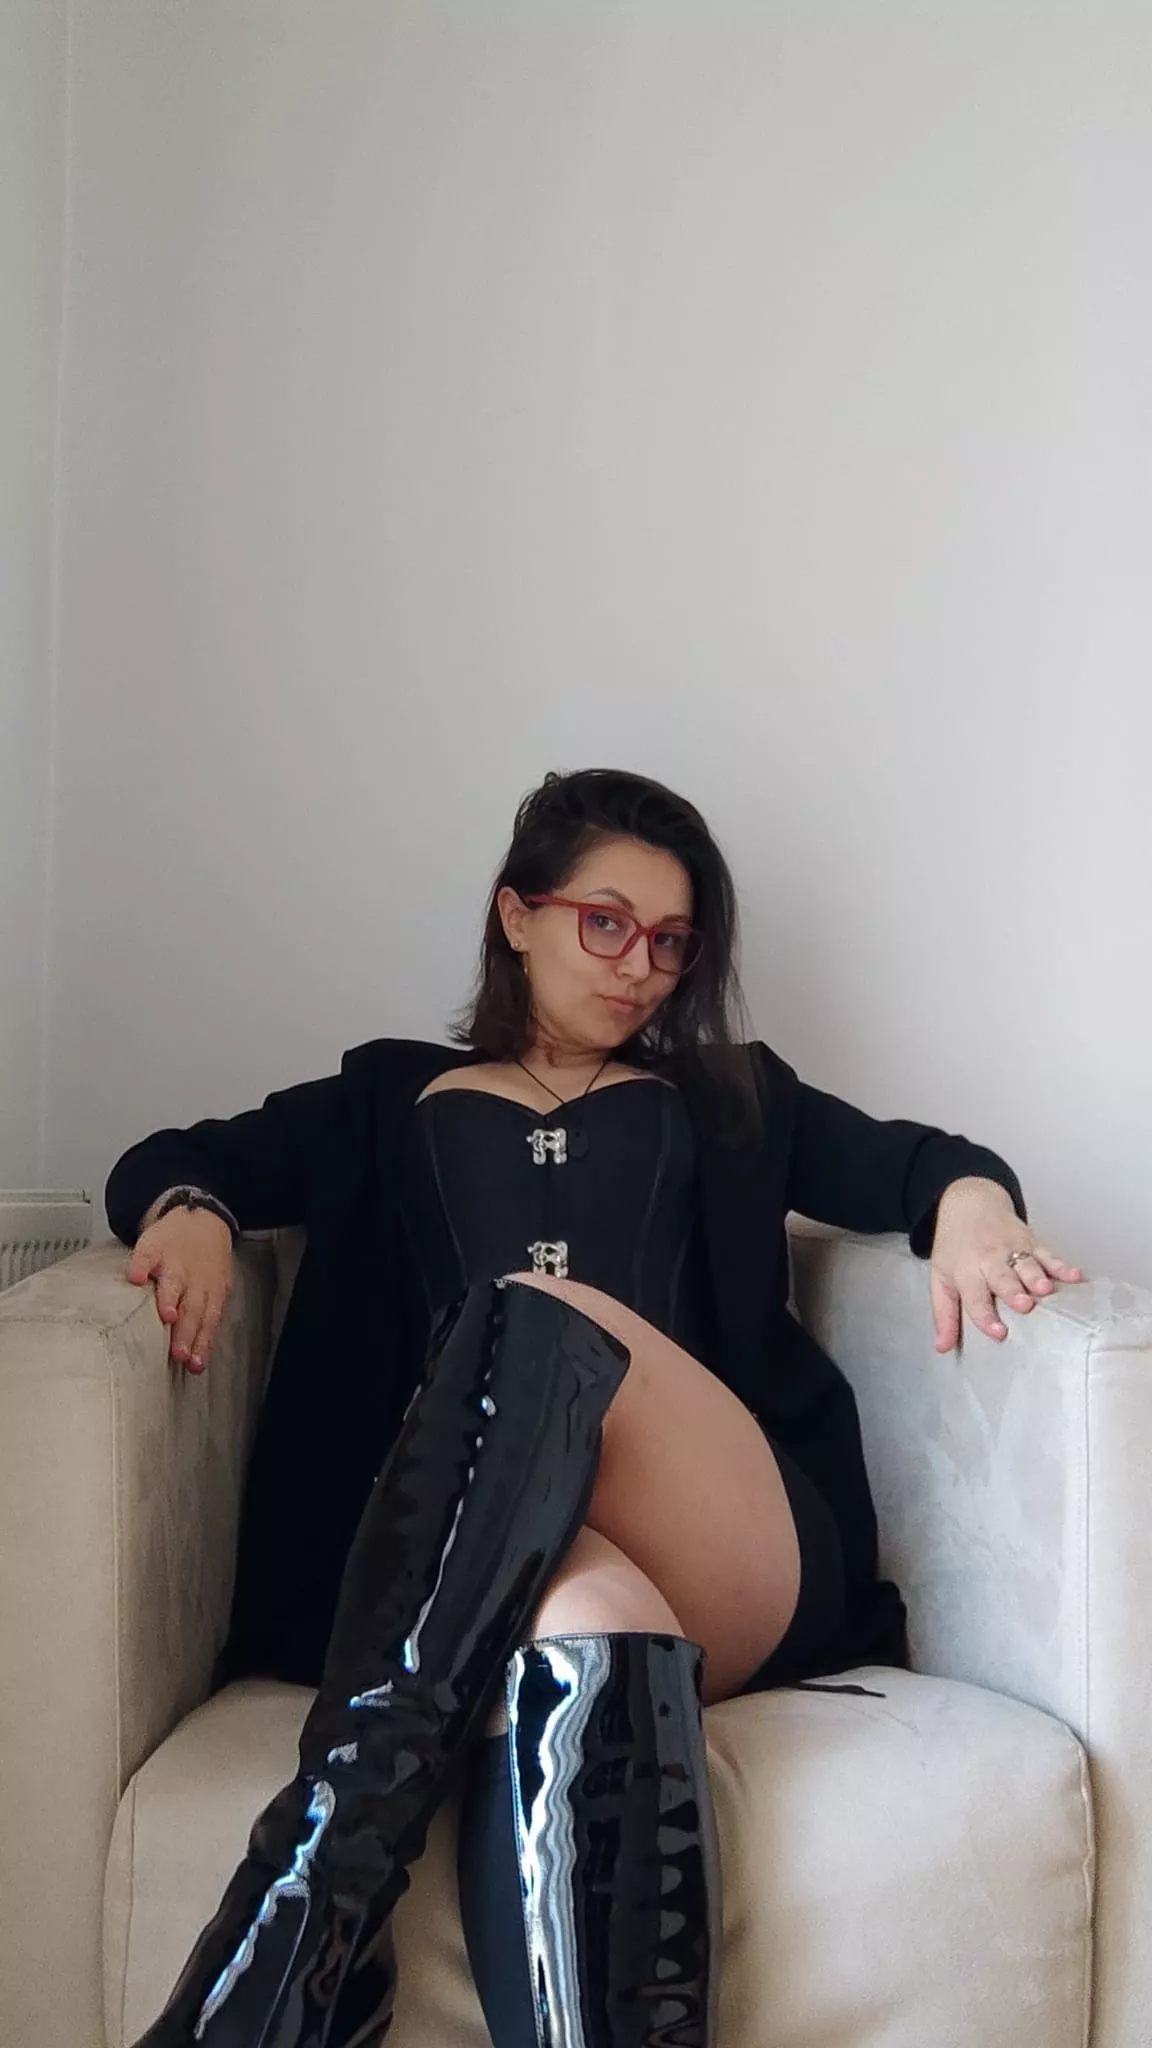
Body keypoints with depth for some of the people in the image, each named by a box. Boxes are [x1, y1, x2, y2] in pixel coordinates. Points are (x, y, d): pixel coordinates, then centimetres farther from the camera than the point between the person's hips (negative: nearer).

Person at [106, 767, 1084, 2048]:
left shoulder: (727, 1100, 30)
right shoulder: (395, 1098, 29)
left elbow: (908, 1160, 15)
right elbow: (177, 1160, 20)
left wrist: (971, 1196, -11)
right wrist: (191, 1211, -7)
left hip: (741, 1572, 1)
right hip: (463, 1584, 0)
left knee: (547, 1321, -33)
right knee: (580, 1633, -39)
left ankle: (308, 1898, -44)